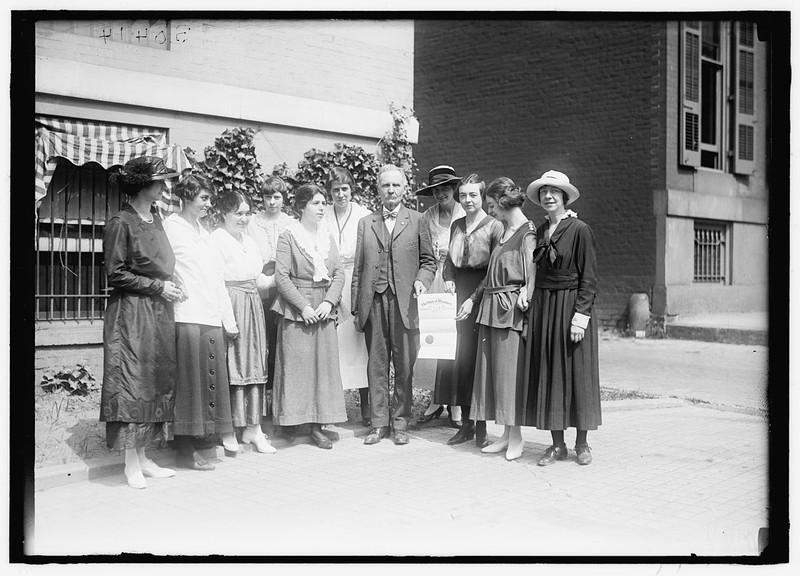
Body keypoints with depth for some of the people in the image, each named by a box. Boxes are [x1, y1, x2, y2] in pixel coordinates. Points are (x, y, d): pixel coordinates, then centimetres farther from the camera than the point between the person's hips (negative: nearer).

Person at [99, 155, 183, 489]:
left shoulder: (156, 219, 13)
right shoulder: (121, 223, -9)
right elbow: (115, 274, -12)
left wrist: (169, 286, 5)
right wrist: (158, 287, -12)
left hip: (159, 311, 8)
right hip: (132, 314, -8)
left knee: (157, 383, 8)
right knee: (133, 384, -5)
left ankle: (143, 458, 17)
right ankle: (131, 464, 4)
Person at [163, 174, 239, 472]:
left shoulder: (203, 231, 22)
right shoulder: (171, 227, -1)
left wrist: (228, 318, 18)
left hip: (212, 318, 7)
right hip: (186, 316, -7)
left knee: (213, 378, 6)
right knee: (189, 381, -5)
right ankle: (185, 451, 2)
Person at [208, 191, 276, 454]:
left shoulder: (251, 242, 19)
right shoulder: (216, 240, -7)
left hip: (253, 307, 8)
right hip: (229, 305, -8)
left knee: (254, 364, 7)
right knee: (231, 365, -5)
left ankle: (253, 427, 13)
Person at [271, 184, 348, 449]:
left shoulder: (327, 236, 14)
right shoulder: (288, 236, -2)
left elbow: (339, 272, 9)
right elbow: (281, 276, -9)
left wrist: (329, 301, -6)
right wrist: (303, 306, -15)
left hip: (324, 309, 5)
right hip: (295, 309, -5)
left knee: (324, 364, 2)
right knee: (296, 365, -4)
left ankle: (318, 425, 7)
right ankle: (291, 421, 5)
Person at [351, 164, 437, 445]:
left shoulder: (416, 220, 8)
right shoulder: (365, 223, 14)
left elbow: (428, 261, 11)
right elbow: (358, 267, 11)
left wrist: (421, 280, -10)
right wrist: (356, 307, 6)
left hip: (404, 302, -2)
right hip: (373, 302, 2)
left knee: (404, 365, 1)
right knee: (376, 365, 5)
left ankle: (400, 422, 12)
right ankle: (379, 422, 12)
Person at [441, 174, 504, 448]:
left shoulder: (495, 227, -5)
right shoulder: (456, 226, 13)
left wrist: (473, 299, -14)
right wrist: (448, 279, 0)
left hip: (482, 298, -5)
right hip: (458, 293, 5)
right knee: (458, 359, 4)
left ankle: (481, 427, 6)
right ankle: (466, 423, 15)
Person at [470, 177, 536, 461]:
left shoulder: (528, 232, -8)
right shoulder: (504, 230, 17)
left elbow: (532, 273, -13)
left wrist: (524, 296, -24)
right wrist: (474, 298, 13)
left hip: (511, 308, -9)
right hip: (491, 306, 9)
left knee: (510, 370, -3)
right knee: (493, 369, 9)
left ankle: (516, 437, 7)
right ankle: (506, 434, 18)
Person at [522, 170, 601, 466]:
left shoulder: (580, 229, -6)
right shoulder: (540, 231, 10)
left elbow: (589, 277, -9)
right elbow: (536, 272, 12)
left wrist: (581, 314, -16)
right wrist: (533, 306, 4)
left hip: (571, 305, -5)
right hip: (542, 307, 5)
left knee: (577, 372, 3)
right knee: (547, 374, 6)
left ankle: (582, 443, 15)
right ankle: (557, 444, 15)